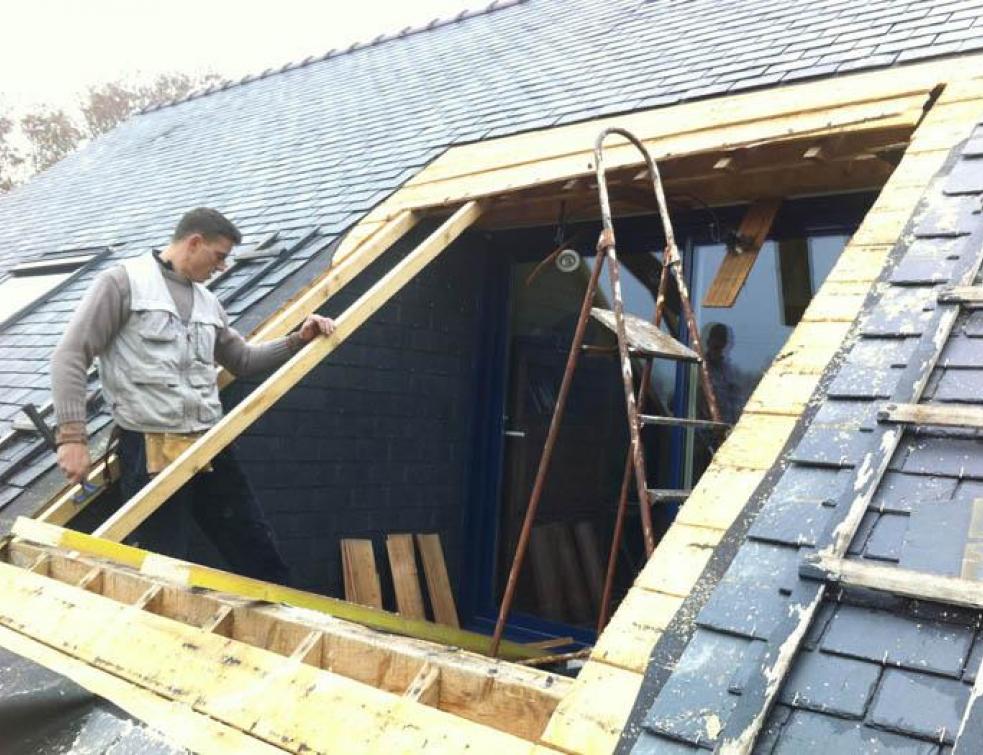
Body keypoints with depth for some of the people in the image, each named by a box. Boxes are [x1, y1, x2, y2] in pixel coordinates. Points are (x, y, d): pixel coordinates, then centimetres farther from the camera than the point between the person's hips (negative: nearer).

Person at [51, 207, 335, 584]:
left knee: (261, 558, 11)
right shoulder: (122, 282, -4)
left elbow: (243, 360, 25)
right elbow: (70, 357, -8)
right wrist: (72, 435, -17)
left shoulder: (208, 302, 16)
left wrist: (298, 340, 10)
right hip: (150, 451, -6)